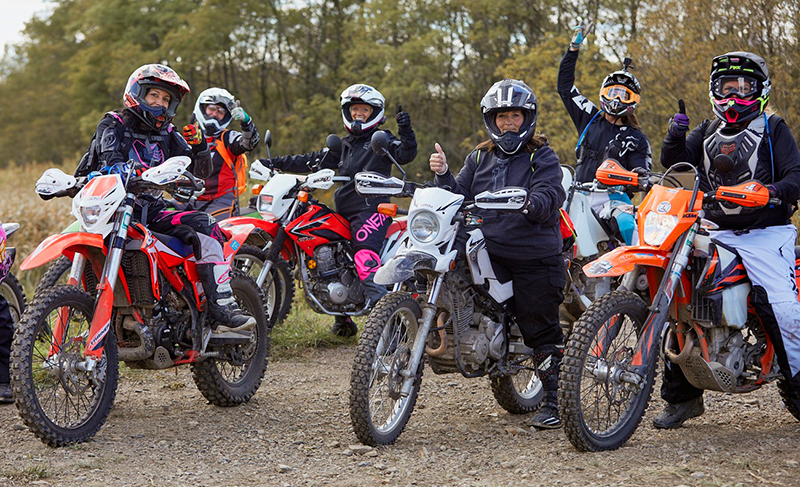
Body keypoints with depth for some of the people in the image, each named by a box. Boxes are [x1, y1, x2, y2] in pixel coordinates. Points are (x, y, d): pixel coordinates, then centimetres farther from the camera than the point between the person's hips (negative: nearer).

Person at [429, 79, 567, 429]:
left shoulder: (542, 157, 3)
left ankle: (553, 400, 8)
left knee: (542, 333, -2)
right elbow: (460, 197, 10)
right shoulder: (480, 157, 18)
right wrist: (443, 175, -8)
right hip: (488, 253, 4)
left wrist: (530, 203, -35)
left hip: (533, 258, -4)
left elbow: (549, 199, -13)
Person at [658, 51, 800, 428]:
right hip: (714, 234, 4)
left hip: (764, 234, -4)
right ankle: (681, 396, 8)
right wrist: (675, 136, -10)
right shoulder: (707, 132, 19)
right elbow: (673, 162, 10)